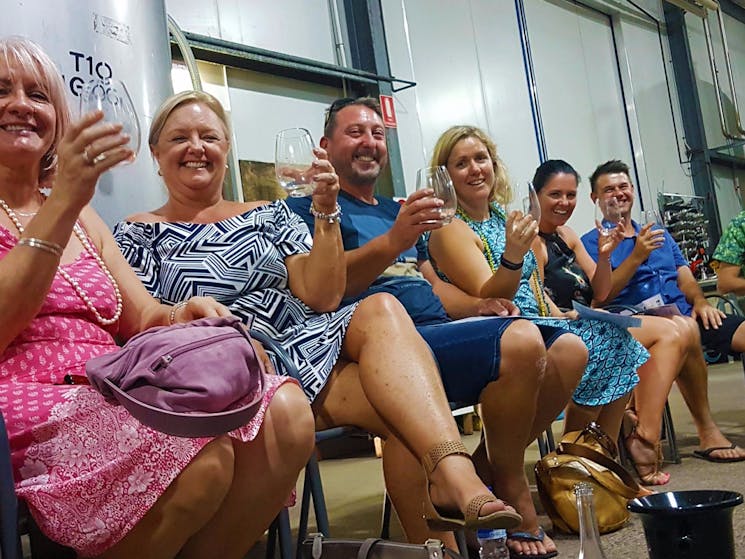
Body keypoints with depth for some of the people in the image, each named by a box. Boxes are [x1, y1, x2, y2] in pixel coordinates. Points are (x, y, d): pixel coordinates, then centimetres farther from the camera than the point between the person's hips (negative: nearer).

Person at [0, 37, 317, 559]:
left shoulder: (82, 216, 25)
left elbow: (143, 316, 18)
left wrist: (181, 317, -6)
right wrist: (62, 202, -15)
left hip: (115, 401, 6)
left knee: (284, 412, -21)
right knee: (200, 452, -34)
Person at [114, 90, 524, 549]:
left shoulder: (269, 216, 18)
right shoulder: (138, 234, 12)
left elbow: (321, 299, 5)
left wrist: (325, 213, -5)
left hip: (307, 347, 4)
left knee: (381, 310, -31)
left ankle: (454, 476, -42)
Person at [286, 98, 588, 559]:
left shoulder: (395, 210, 29)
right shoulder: (310, 206, 5)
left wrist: (477, 307, 8)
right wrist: (393, 241, -26)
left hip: (441, 329, 9)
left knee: (569, 349, 0)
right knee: (520, 340, -29)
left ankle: (490, 469, 6)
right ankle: (512, 494, -7)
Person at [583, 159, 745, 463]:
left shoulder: (659, 234, 28)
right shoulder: (591, 243, 8)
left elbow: (685, 277, 20)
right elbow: (601, 296, -5)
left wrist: (699, 301, -2)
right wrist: (636, 256, -13)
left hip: (686, 315, 6)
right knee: (684, 328, -39)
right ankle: (706, 432, -25)